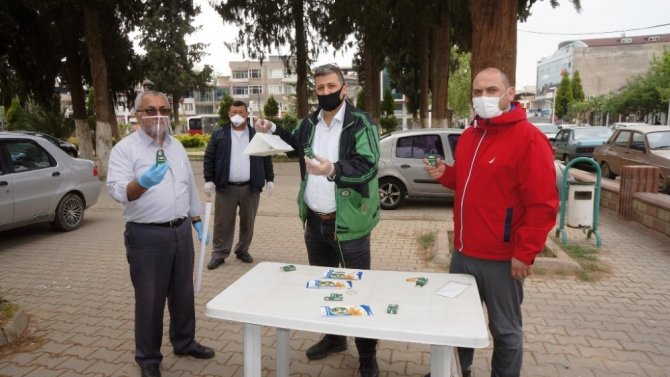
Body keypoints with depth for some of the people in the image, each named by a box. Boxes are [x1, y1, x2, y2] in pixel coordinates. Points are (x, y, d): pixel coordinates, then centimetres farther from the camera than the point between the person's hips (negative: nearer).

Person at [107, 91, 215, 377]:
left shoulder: (176, 146, 10)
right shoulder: (125, 148, -9)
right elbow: (117, 190, -22)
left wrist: (196, 219, 17)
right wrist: (142, 183, -41)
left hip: (181, 231, 6)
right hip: (147, 236, -6)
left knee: (183, 293, 18)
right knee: (149, 299, 6)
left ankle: (184, 342, 37)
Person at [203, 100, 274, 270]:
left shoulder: (257, 135, 5)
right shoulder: (219, 135, 4)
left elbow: (266, 158, 7)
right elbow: (209, 158, 3)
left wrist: (269, 179, 2)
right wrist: (209, 180, -4)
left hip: (250, 187, 1)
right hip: (226, 187, -1)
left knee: (248, 222, 10)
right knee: (222, 223, 4)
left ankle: (243, 250, 27)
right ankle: (219, 254, 15)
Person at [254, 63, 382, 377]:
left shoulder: (360, 123, -11)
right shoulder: (309, 123, 9)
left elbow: (367, 166, -23)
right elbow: (297, 145, 29)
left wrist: (333, 170, -39)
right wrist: (273, 131, 15)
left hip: (348, 222, -6)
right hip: (314, 221, 7)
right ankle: (334, 337, 41)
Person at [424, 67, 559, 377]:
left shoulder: (528, 138, -14)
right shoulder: (469, 136, 10)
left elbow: (543, 204, -17)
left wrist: (524, 253, -17)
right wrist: (445, 174, 4)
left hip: (501, 259, -7)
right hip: (463, 252, 8)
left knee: (505, 331, 10)